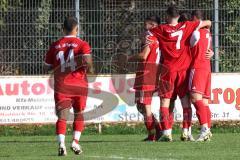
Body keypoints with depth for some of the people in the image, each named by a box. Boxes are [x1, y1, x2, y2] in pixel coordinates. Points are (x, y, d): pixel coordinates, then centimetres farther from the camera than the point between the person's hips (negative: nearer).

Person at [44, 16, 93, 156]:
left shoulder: (55, 45, 6)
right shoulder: (82, 44, -3)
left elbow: (47, 67, 11)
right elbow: (87, 60, -19)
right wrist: (90, 69, 2)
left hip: (61, 85, 1)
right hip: (79, 85, -1)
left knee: (62, 116, -6)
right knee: (79, 114, 18)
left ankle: (61, 144, -26)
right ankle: (76, 142, 3)